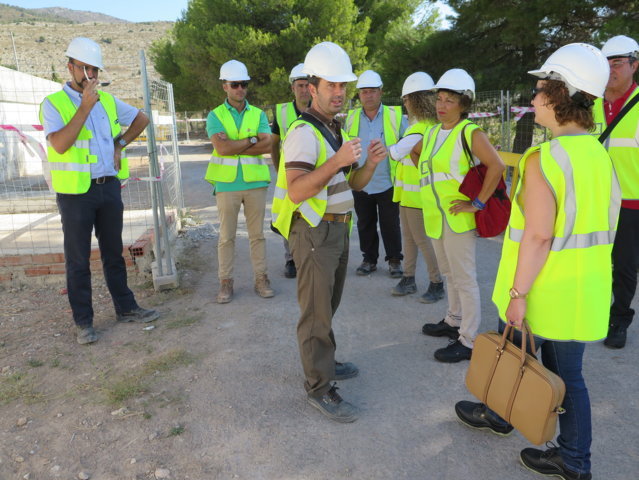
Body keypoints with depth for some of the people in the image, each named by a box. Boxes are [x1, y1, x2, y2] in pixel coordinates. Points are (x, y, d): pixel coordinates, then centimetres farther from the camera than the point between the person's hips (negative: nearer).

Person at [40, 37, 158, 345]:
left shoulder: (107, 100, 10)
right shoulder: (54, 103, -5)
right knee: (78, 259, 3)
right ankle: (83, 322, 13)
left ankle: (125, 308, 24)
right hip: (76, 192, -4)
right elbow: (59, 144, -20)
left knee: (114, 253, 13)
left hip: (109, 187, 5)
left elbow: (141, 119, 22)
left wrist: (120, 143, 9)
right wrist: (85, 106, -20)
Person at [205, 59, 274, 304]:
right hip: (227, 183, -1)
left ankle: (261, 279, 16)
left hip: (255, 182, 1)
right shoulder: (215, 116, 3)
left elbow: (267, 145, -8)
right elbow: (222, 148, -13)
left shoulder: (258, 114, 8)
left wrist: (234, 147, -11)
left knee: (257, 234, 7)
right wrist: (252, 140, -8)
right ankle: (226, 282, 13)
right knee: (227, 236, 4)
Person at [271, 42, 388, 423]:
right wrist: (336, 161, -32)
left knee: (328, 305, 19)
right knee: (317, 313, -2)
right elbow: (296, 192, -25)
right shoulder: (304, 132, -15)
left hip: (338, 229, 9)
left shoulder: (337, 130, 14)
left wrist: (370, 163, -4)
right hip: (314, 232, -9)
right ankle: (320, 388, 8)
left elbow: (353, 184, 15)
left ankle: (325, 362, 35)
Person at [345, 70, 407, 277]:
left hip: (387, 183, -2)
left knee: (390, 224, 7)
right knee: (365, 224, 13)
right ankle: (369, 259, 28)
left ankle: (394, 260, 22)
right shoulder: (351, 118, 5)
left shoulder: (396, 116, -3)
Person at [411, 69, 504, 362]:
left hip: (457, 218, -8)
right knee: (449, 273, 20)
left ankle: (468, 341, 8)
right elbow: (415, 153, 30)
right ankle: (454, 321, 37)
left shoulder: (469, 132, -12)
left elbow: (496, 166, -24)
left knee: (464, 279, -2)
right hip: (434, 216, 8)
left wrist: (478, 203, -21)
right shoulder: (433, 132, 11)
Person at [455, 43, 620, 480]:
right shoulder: (600, 154, 4)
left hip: (546, 290, -7)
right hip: (586, 289, 7)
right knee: (568, 373, 17)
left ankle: (500, 415, 43)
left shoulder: (543, 160, -19)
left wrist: (518, 292, -16)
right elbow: (604, 223, 10)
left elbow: (538, 236, -22)